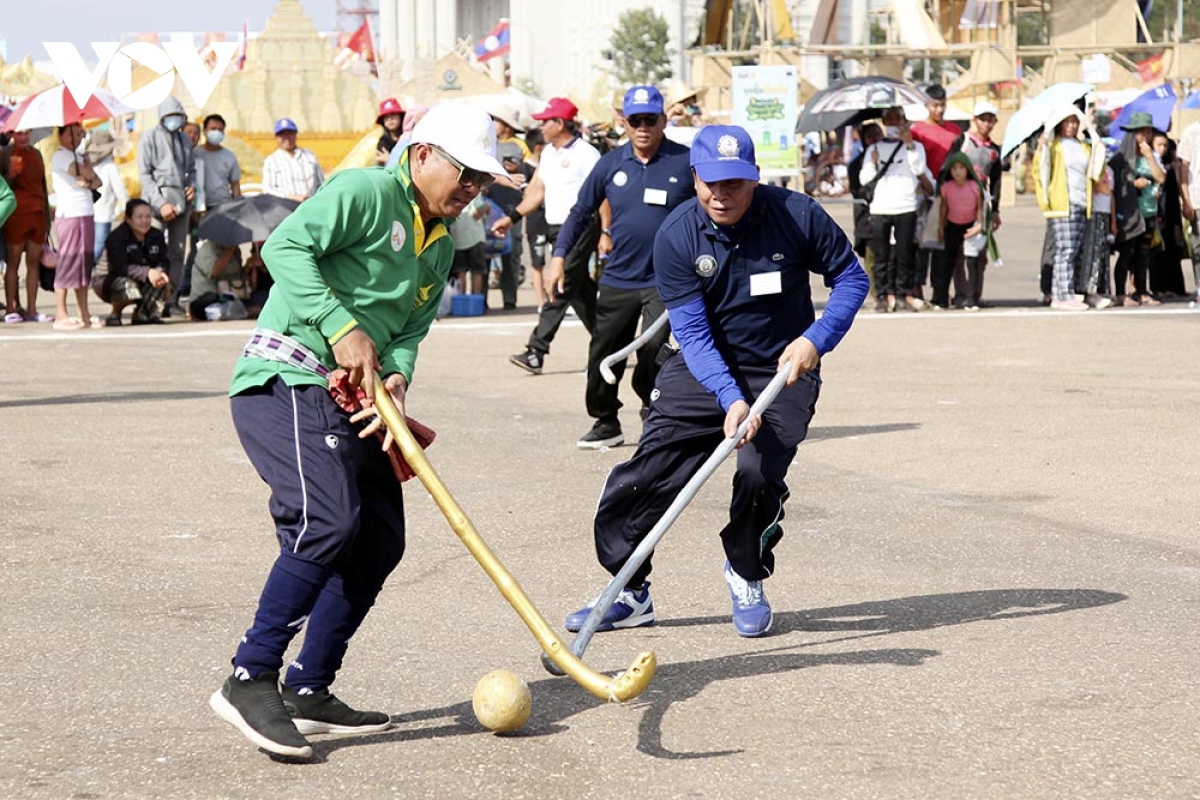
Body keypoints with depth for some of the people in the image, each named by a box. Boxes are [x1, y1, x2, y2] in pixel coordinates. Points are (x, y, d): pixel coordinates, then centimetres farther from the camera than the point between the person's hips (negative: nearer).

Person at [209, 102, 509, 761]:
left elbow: (411, 328, 13)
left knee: (379, 541, 6)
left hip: (350, 399, 10)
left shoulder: (441, 246, 19)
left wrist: (395, 375, -9)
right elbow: (285, 246, -20)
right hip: (287, 382, -10)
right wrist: (343, 327, -24)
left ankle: (309, 692, 15)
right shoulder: (366, 193, -9)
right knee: (328, 522, -25)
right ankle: (250, 681, -20)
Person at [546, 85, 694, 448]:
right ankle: (605, 422, 26)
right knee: (604, 354, 8)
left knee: (652, 347, -17)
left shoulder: (686, 163, -5)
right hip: (617, 279, 4)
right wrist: (559, 256, 2)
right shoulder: (611, 164, 3)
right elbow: (581, 211, 10)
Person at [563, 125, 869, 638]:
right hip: (705, 371, 1)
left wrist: (815, 339, -19)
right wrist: (731, 399, -32)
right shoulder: (676, 238, -14)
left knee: (760, 473, -23)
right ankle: (631, 593, 12)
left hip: (784, 371, -1)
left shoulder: (797, 216, -15)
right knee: (646, 475, -8)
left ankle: (747, 577, 7)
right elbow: (692, 333, -17)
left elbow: (851, 278, -3)